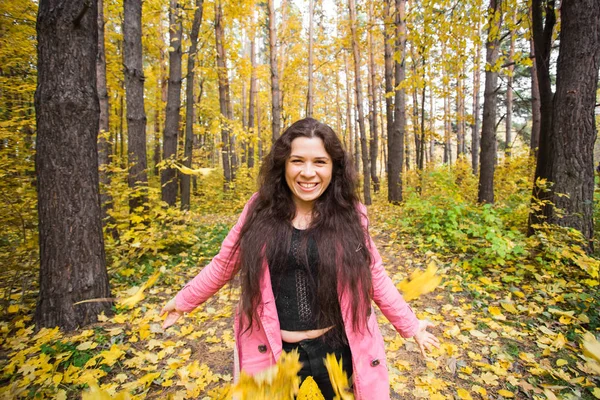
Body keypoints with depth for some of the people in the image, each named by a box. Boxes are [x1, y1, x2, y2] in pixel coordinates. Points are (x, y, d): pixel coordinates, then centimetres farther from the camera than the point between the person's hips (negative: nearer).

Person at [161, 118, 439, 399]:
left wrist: (410, 325, 7)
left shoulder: (349, 213, -9)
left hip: (338, 348, 1)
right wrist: (183, 300, 12)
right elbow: (224, 264, 3)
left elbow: (373, 274, 2)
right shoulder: (260, 209, -10)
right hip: (273, 351, 1)